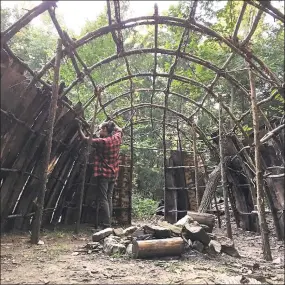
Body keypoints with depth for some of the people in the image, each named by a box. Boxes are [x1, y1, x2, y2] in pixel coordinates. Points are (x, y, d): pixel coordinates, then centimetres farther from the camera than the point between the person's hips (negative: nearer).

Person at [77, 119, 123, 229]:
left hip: (103, 174, -7)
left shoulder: (102, 141, -15)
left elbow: (85, 139, -8)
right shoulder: (117, 138, 2)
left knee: (103, 200, -4)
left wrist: (79, 128, 2)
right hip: (113, 174, 7)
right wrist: (112, 124, 23)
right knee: (109, 198, 12)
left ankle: (106, 225, -5)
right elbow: (119, 130, 25)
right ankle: (109, 224, 15)